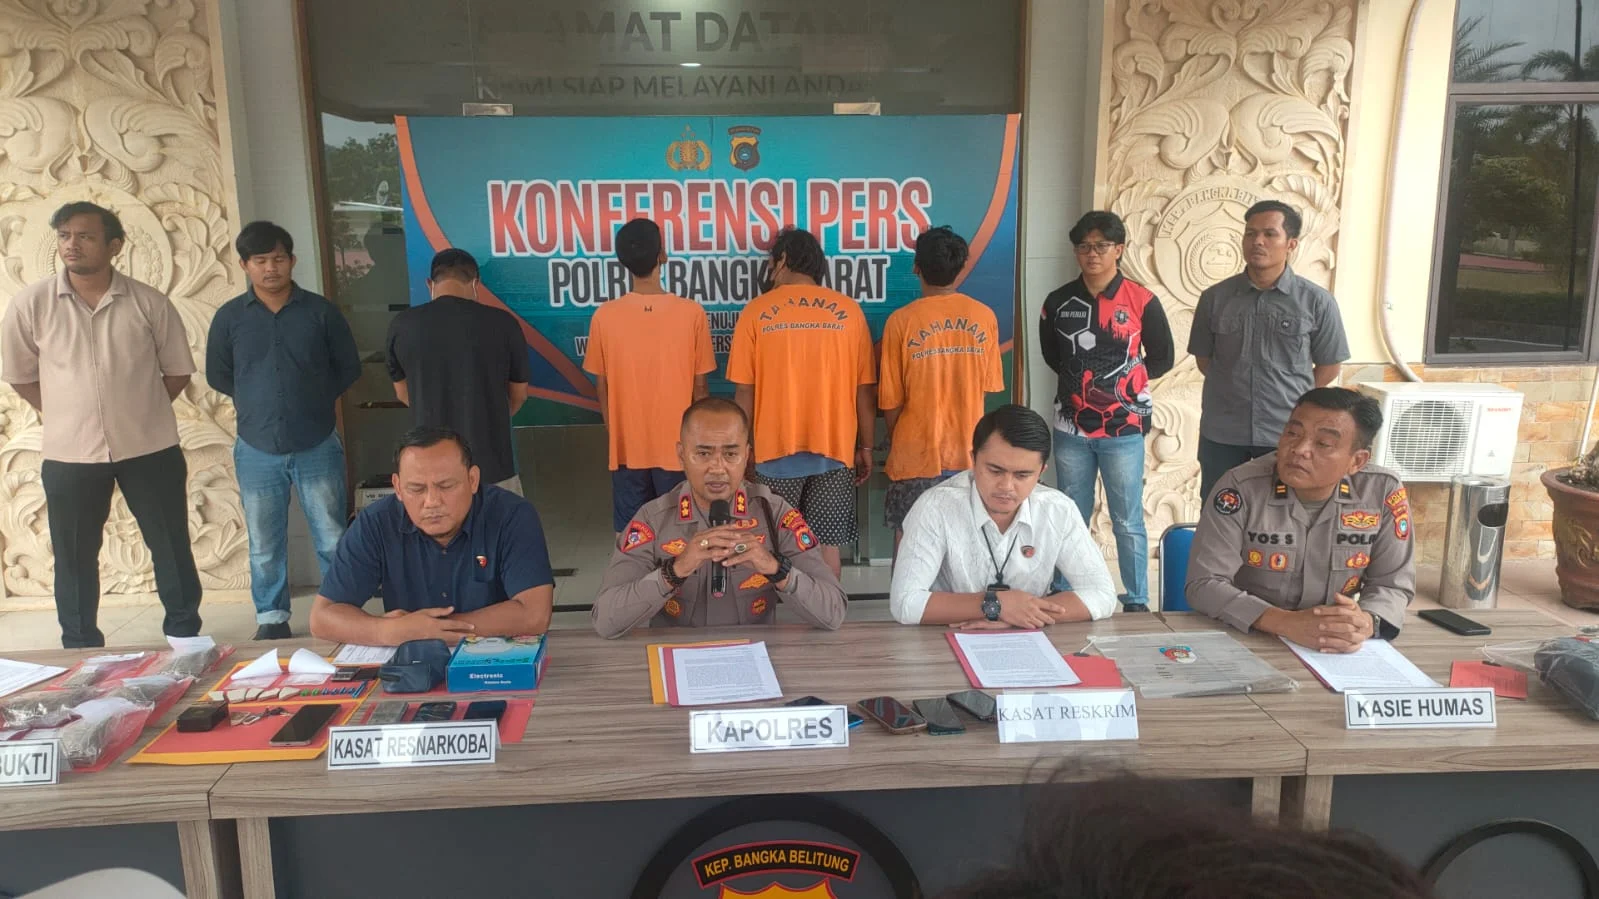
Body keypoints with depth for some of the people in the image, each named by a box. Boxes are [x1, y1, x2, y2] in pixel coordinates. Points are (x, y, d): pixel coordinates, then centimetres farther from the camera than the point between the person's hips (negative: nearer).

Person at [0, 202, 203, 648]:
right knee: (75, 559, 11)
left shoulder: (149, 302, -4)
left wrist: (141, 409, 1)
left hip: (150, 449, 0)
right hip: (69, 455, 1)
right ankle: (81, 651, 26)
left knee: (172, 548, 8)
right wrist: (67, 415, 3)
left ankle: (186, 639, 24)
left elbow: (177, 370, 6)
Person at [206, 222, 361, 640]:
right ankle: (271, 619, 24)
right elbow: (217, 376, 13)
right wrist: (257, 402, 13)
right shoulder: (229, 316, 2)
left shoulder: (321, 311, 0)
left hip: (318, 448, -1)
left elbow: (348, 367, 8)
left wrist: (316, 399, 7)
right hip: (257, 452, 1)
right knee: (265, 546, 11)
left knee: (332, 540, 4)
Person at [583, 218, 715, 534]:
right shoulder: (692, 313, -11)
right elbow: (699, 385, -5)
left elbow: (601, 384, 1)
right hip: (678, 445, -1)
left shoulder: (604, 316, -8)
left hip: (626, 446, 1)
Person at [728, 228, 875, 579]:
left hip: (776, 448, -1)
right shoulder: (848, 310, 2)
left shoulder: (757, 311, -1)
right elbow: (864, 389, 2)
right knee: (827, 543, 9)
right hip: (833, 447, 1)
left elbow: (744, 391, -1)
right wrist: (866, 447, 11)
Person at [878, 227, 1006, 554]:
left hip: (915, 453, -3)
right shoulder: (984, 317, -3)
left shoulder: (901, 321, -11)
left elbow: (891, 401, -6)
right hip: (968, 451, 3)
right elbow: (986, 387, 5)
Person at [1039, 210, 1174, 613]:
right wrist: (1081, 379, 9)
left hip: (1123, 428, -2)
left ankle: (1137, 602, 15)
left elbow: (1162, 358, 5)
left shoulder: (1142, 301, -3)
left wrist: (1124, 380, 0)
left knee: (1128, 522, 3)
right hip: (1071, 428, 3)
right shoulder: (1059, 302, 4)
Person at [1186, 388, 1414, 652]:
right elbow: (1204, 584, -16)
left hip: (1339, 653, 3)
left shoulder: (1384, 493, -6)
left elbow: (1393, 585, 1)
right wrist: (1288, 623, -28)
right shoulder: (1240, 488, -14)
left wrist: (1365, 622, -21)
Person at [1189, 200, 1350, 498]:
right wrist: (1236, 390, 6)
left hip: (1288, 433, -1)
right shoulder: (1214, 298, -1)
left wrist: (1290, 398, 7)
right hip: (1222, 432, 1)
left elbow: (1329, 366, 4)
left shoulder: (1317, 302, -6)